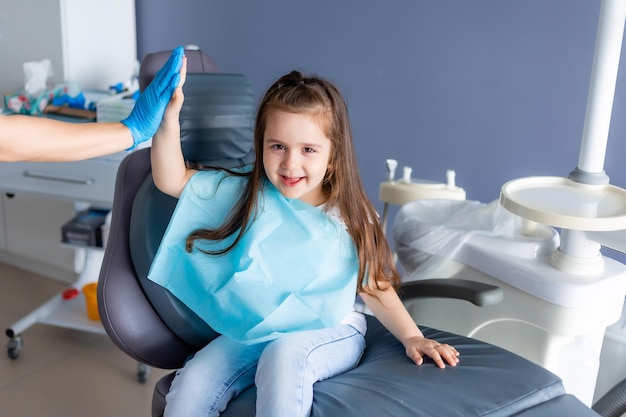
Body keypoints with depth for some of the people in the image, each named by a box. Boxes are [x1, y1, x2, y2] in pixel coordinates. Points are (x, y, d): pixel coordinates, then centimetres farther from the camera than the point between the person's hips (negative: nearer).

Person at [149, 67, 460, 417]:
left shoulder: (351, 217, -7)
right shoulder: (246, 194, -4)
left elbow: (373, 287, 2)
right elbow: (171, 179, -6)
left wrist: (411, 336, -9)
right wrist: (170, 116, -20)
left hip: (330, 334, -2)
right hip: (253, 333, 2)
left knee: (283, 356, -35)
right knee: (189, 388, -19)